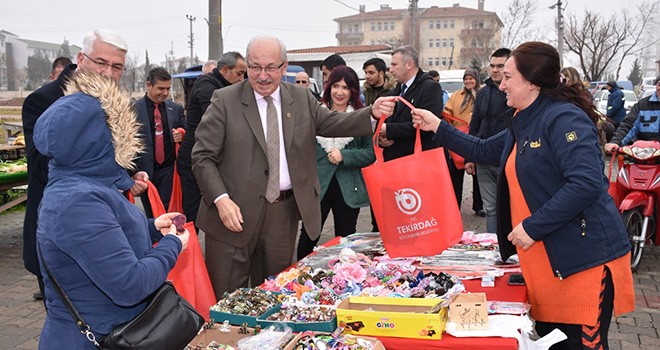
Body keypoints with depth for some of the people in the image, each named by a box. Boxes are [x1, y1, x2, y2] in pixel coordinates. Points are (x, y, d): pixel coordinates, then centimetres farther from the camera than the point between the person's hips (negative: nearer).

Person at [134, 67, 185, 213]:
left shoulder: (176, 109, 7)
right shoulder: (133, 109, -3)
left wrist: (181, 136, -7)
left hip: (168, 170, 2)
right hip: (145, 170, -1)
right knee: (150, 213, 7)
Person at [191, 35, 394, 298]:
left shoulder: (302, 98, 8)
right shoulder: (225, 101, -4)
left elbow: (333, 124, 4)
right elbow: (202, 157, -6)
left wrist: (373, 113, -14)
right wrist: (221, 199, -18)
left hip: (284, 214, 3)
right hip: (236, 212, -3)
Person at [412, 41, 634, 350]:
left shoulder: (564, 119, -16)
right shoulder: (524, 125, 16)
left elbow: (586, 184, -26)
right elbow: (484, 151, 29)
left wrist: (532, 227, -22)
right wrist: (436, 126, 24)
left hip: (585, 260, -10)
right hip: (545, 262, 10)